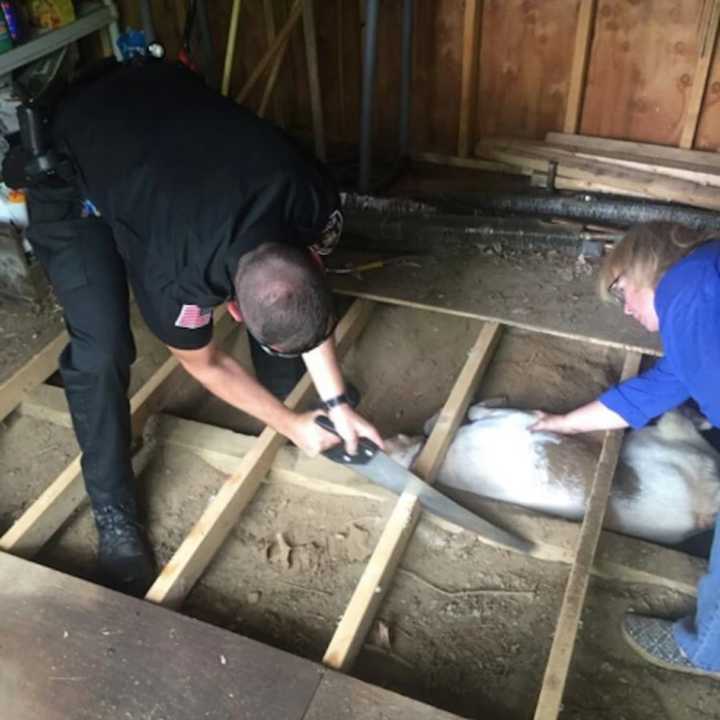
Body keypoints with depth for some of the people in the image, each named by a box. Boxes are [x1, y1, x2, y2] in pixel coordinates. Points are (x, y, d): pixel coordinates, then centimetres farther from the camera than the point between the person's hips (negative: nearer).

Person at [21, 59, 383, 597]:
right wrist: (291, 427, -7)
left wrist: (337, 402, -7)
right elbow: (206, 365, -16)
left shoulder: (316, 201, -28)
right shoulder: (176, 276, -39)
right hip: (72, 173, -5)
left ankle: (285, 394, 31)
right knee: (102, 349, -18)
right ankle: (115, 515, 2)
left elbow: (306, 300, -6)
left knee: (281, 303, 3)